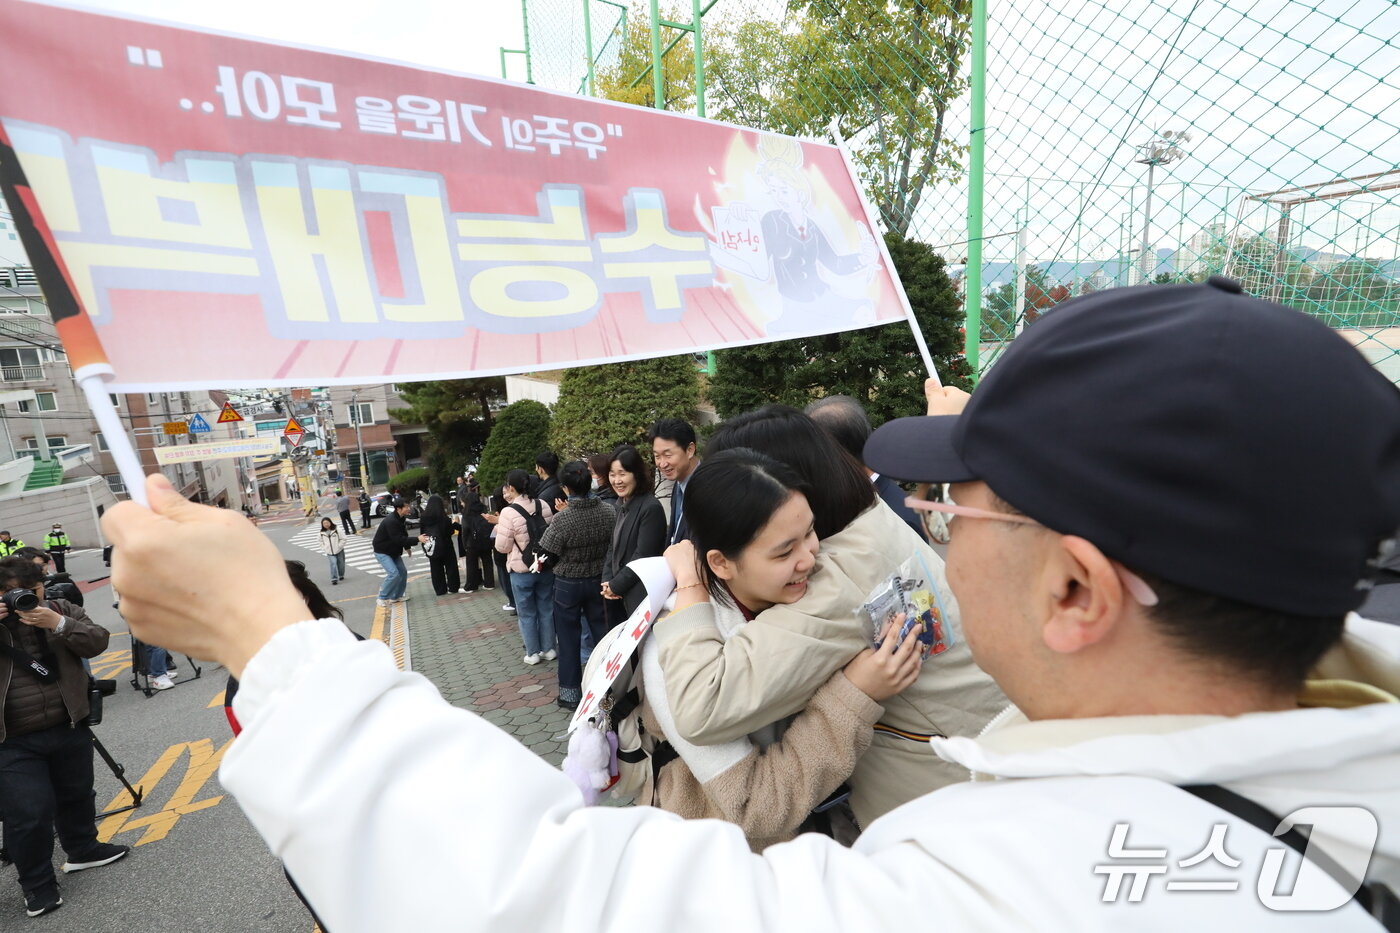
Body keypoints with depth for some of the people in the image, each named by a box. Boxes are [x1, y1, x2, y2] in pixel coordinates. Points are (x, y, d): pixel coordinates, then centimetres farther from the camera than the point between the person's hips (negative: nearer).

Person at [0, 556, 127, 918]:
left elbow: (98, 642, -7)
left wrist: (58, 625, -23)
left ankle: (83, 850, 41)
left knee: (76, 796, 19)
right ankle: (36, 884, 19)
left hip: (69, 728, 2)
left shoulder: (62, 609, 1)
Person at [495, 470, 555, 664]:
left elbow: (502, 547, -12)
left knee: (527, 613, 11)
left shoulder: (509, 512, -18)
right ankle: (548, 649, 25)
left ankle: (533, 653, 20)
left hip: (521, 570, -4)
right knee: (546, 609, 16)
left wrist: (498, 531, 6)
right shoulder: (543, 505, -4)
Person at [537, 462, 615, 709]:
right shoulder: (608, 513, -12)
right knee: (601, 632, 16)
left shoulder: (562, 519, -24)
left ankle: (570, 693, 21)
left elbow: (548, 554, -14)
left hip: (568, 584, -3)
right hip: (599, 580, 3)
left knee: (569, 638, 11)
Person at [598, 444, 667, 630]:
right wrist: (607, 581, 3)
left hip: (640, 597, -8)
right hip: (617, 595, 8)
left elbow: (643, 555, -18)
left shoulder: (651, 508, -17)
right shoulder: (621, 504, 10)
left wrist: (616, 585, -10)